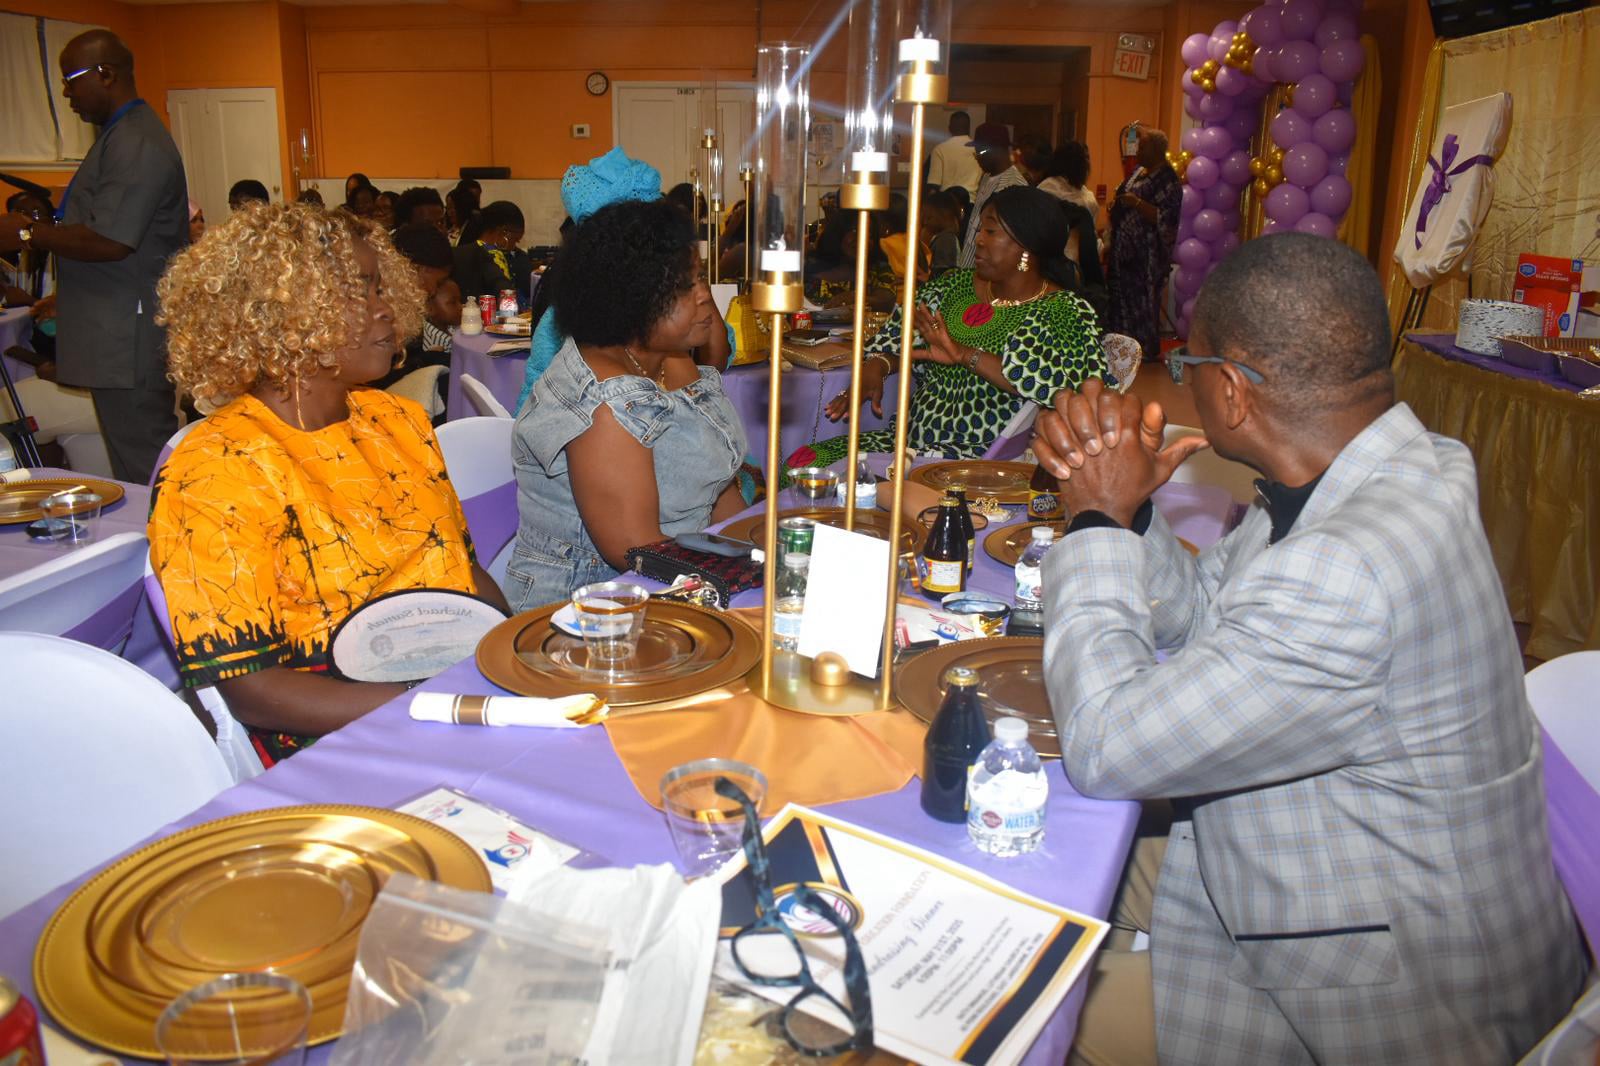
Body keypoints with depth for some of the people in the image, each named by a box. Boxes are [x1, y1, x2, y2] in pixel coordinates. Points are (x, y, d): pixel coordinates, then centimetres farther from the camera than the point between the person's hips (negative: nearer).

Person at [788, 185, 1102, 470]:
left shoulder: (1066, 312, -5)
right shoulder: (956, 285, 14)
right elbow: (894, 338, 18)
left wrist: (965, 355, -23)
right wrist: (875, 366, -7)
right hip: (912, 441, 6)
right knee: (803, 463, -14)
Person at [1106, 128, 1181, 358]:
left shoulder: (1167, 181, -15)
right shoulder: (1139, 171, 13)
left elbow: (1166, 219, -22)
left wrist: (1137, 203, -26)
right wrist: (1117, 205, 6)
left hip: (1146, 256, -9)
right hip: (1125, 250, 9)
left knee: (1142, 303, -4)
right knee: (1122, 298, 15)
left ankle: (1145, 355, 6)